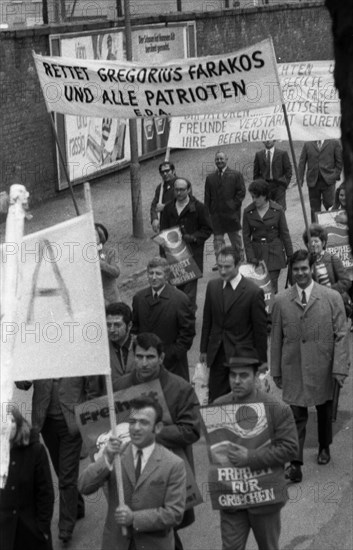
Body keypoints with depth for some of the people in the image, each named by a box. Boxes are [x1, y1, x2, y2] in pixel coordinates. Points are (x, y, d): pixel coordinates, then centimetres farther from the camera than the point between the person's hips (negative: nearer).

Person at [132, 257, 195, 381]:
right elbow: (135, 327, 14)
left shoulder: (180, 299, -10)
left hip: (172, 363, -4)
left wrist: (173, 354, -11)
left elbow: (188, 332, -7)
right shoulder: (139, 297, 6)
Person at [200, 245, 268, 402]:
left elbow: (260, 329, -6)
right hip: (217, 354, 4)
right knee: (215, 400, 5)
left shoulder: (254, 292, -11)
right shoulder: (212, 286, 4)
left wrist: (261, 361, -3)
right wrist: (203, 349, 13)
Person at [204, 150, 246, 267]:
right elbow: (207, 197, 9)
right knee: (218, 239, 1)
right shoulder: (210, 178, 12)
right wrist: (208, 212, -1)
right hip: (216, 215, 2)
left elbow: (241, 192, -2)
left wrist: (234, 205, -12)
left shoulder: (236, 175, 3)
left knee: (235, 239, 9)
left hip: (231, 213, -2)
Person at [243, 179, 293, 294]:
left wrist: (290, 255, 2)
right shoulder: (248, 212, -1)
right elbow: (246, 236, 2)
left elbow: (284, 234, 1)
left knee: (271, 285, -6)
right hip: (257, 252, 1)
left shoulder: (277, 210, -4)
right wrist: (250, 257, -5)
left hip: (274, 252, -1)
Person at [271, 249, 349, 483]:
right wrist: (276, 370, 4)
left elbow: (341, 335, -6)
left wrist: (340, 368, -11)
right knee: (296, 416, -3)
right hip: (294, 369, 0)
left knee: (324, 410, 18)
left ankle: (324, 447, 41)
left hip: (323, 369, 0)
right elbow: (276, 338, 4)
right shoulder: (281, 301, -1)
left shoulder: (332, 298, -5)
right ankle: (295, 463, 0)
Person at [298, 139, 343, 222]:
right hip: (313, 181, 2)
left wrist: (336, 175, 0)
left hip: (328, 180, -2)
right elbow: (302, 163, 9)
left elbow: (339, 161, 7)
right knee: (314, 208, 3)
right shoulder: (307, 144, 9)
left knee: (330, 205, -8)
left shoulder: (334, 142, 5)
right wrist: (300, 178, 2)